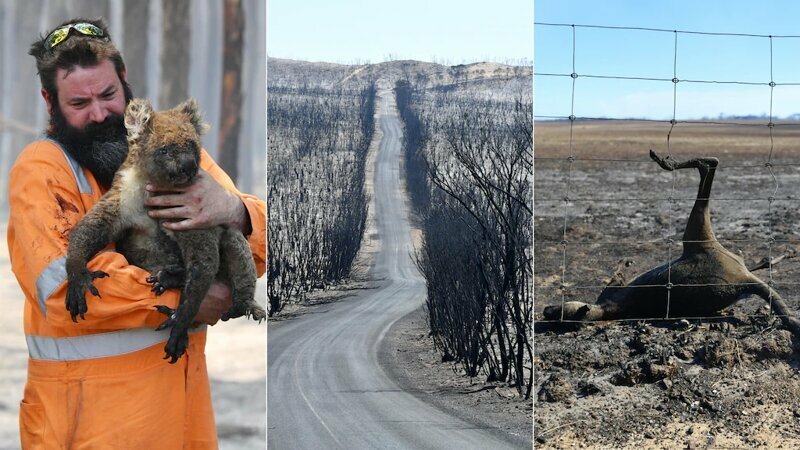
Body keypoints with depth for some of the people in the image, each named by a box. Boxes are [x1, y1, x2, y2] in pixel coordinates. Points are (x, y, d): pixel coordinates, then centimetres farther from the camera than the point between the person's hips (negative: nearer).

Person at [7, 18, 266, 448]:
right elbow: (63, 285, -23)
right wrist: (184, 299, -20)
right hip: (90, 403, -4)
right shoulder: (39, 171, -8)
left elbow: (259, 243, 1)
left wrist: (233, 211, -23)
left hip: (183, 382, 4)